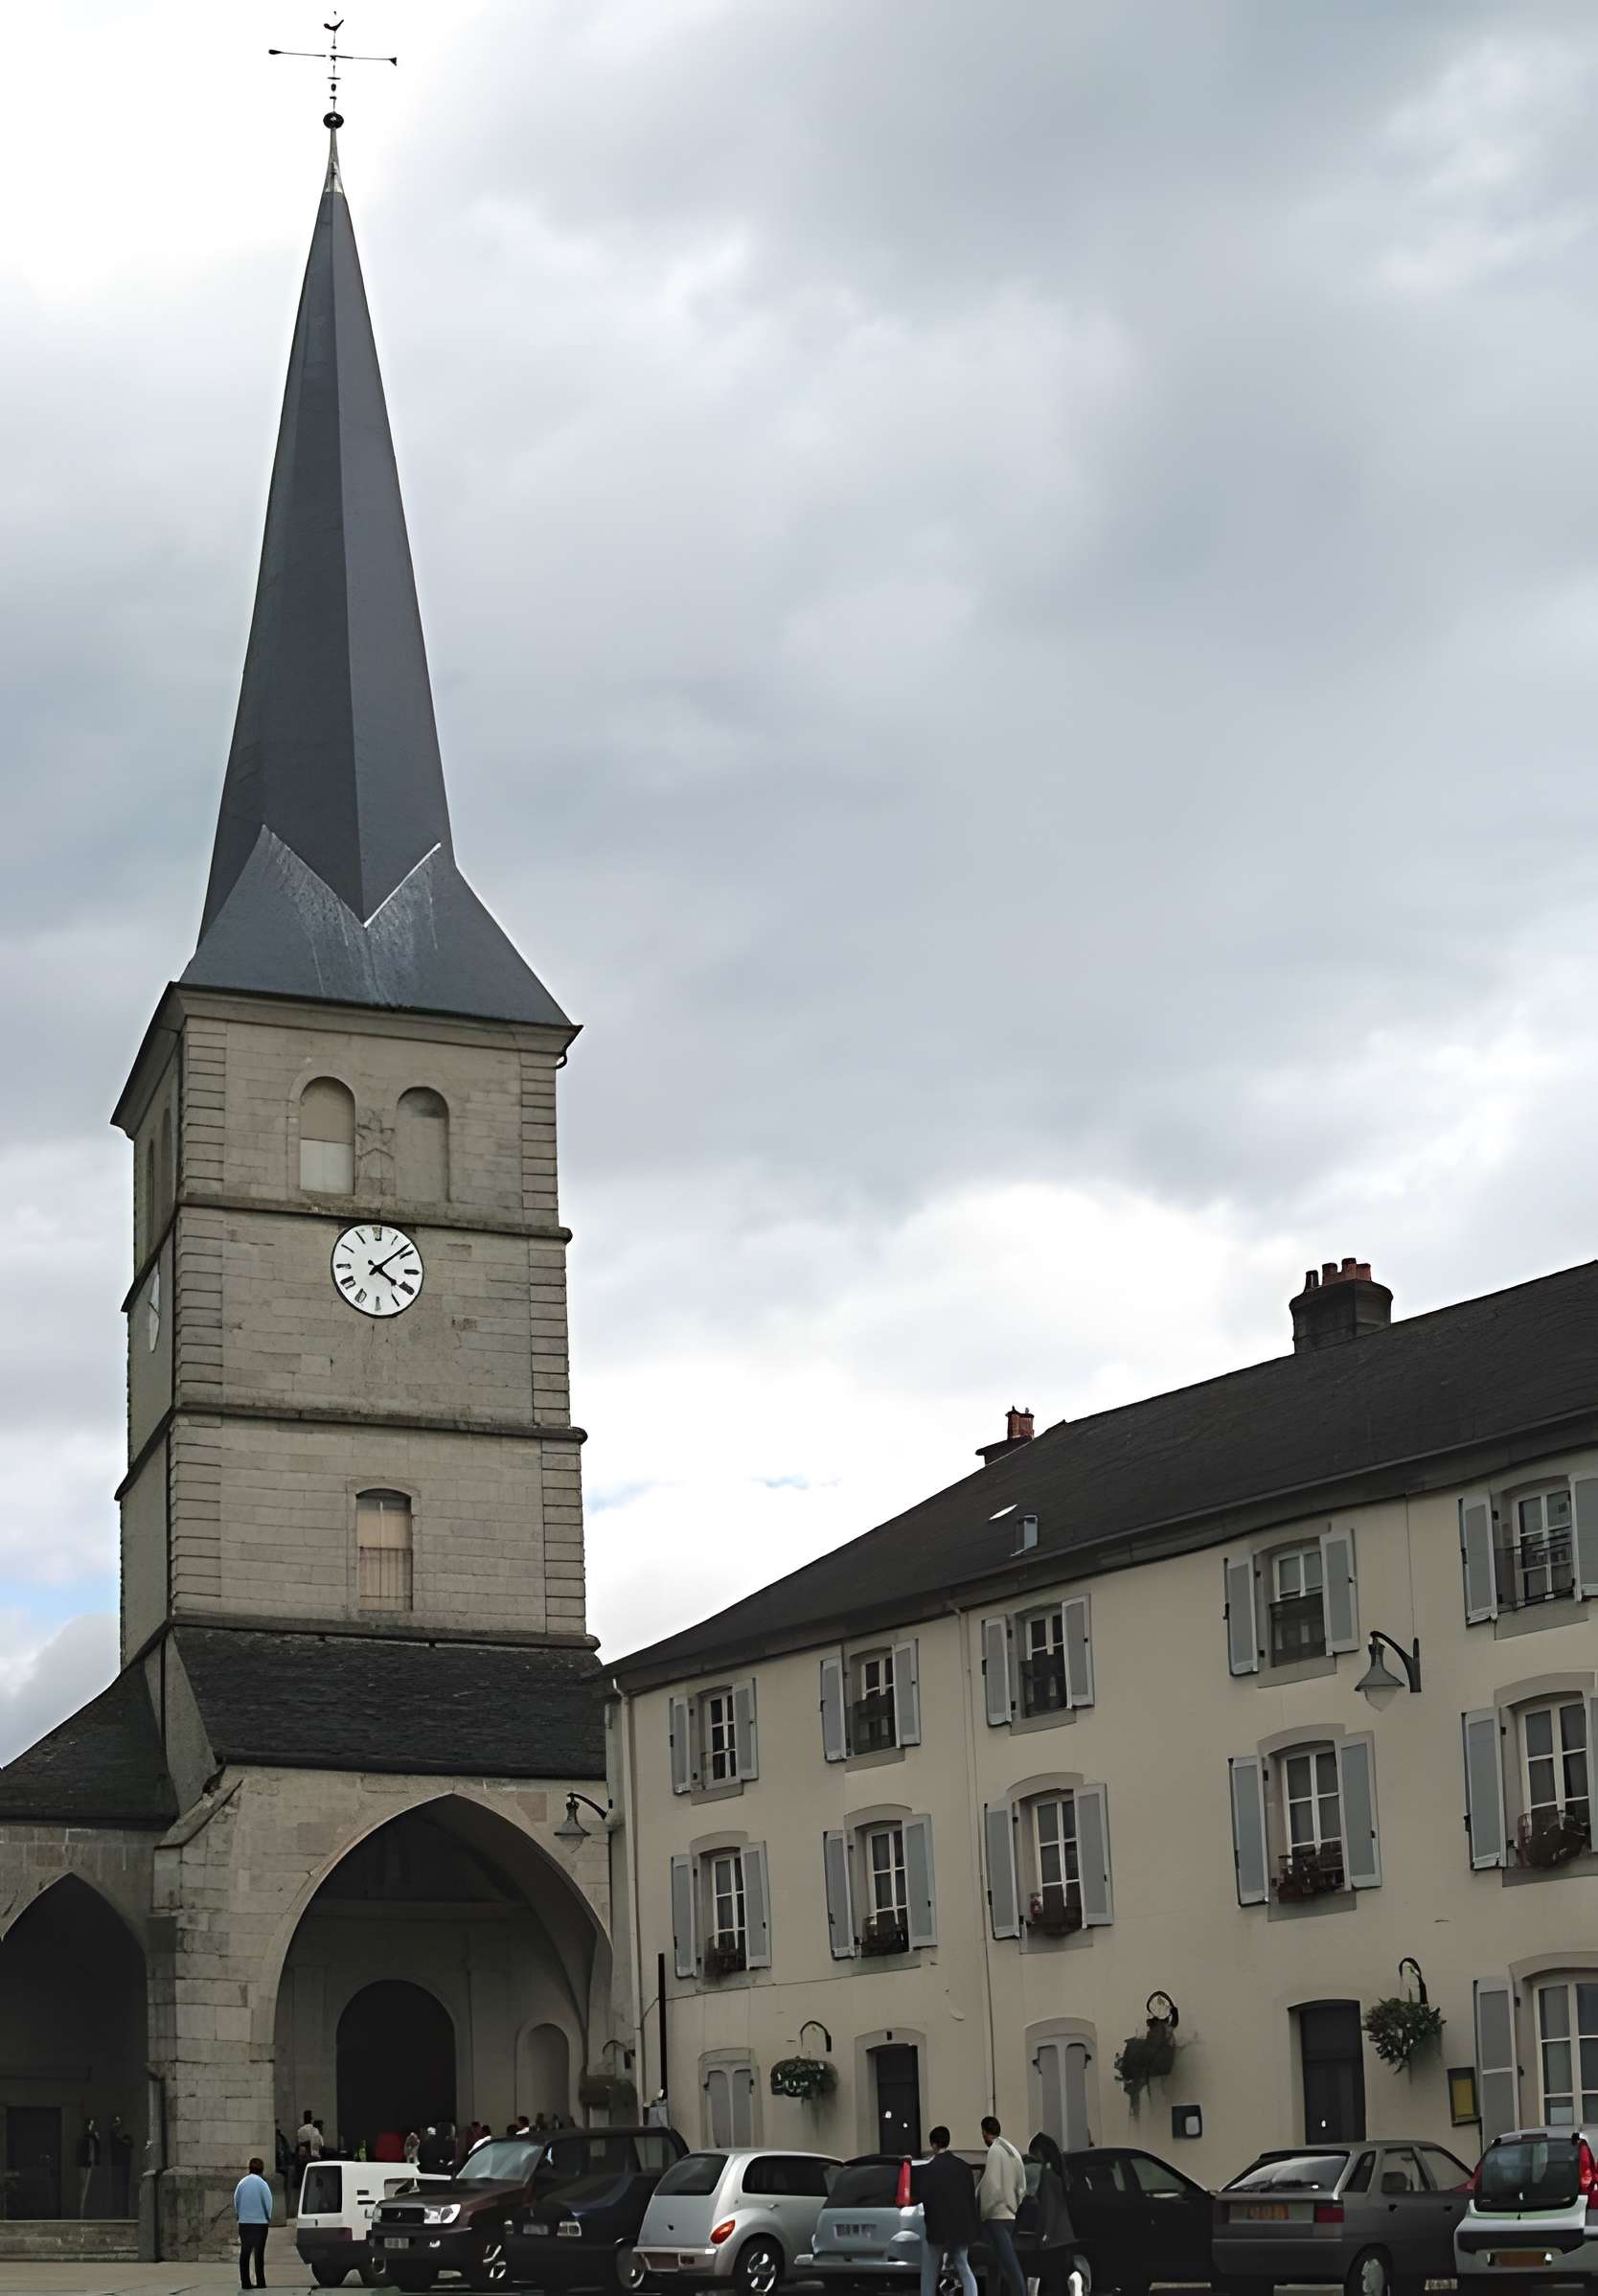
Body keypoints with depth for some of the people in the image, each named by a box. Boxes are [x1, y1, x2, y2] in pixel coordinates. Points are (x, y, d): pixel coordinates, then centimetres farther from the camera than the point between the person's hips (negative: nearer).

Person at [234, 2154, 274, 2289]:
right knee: (259, 2253, 1)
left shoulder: (242, 2183, 2)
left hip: (244, 2222, 3)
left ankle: (245, 2282, 6)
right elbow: (268, 2202, -7)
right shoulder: (262, 2184, -9)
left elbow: (236, 2201, 6)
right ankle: (260, 2282, -1)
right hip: (260, 2221, -3)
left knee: (245, 2252, 8)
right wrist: (269, 2218, 8)